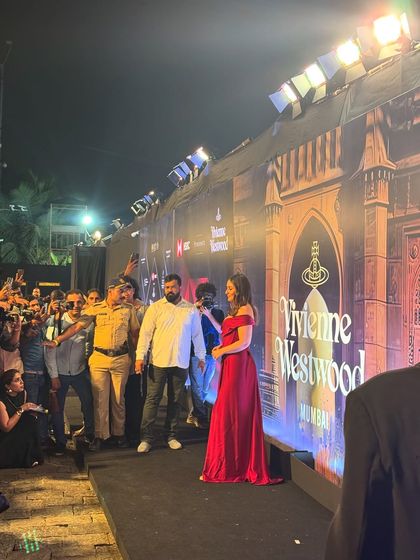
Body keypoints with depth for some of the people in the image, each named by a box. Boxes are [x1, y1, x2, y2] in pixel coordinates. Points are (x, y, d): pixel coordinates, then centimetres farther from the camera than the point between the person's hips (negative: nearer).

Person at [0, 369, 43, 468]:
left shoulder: (23, 393, -3)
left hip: (21, 434, 7)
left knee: (31, 419, -18)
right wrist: (21, 410, -25)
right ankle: (25, 463, -4)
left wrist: (29, 409, -7)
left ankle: (31, 458, -7)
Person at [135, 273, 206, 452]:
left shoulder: (191, 309, 5)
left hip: (181, 363, 2)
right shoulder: (156, 307, -1)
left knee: (175, 401, 10)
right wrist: (140, 356, -11)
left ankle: (171, 436, 22)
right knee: (152, 399, -1)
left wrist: (201, 356, 12)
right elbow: (145, 332, -4)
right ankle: (146, 438, 5)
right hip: (158, 361, -2)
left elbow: (197, 334, 12)